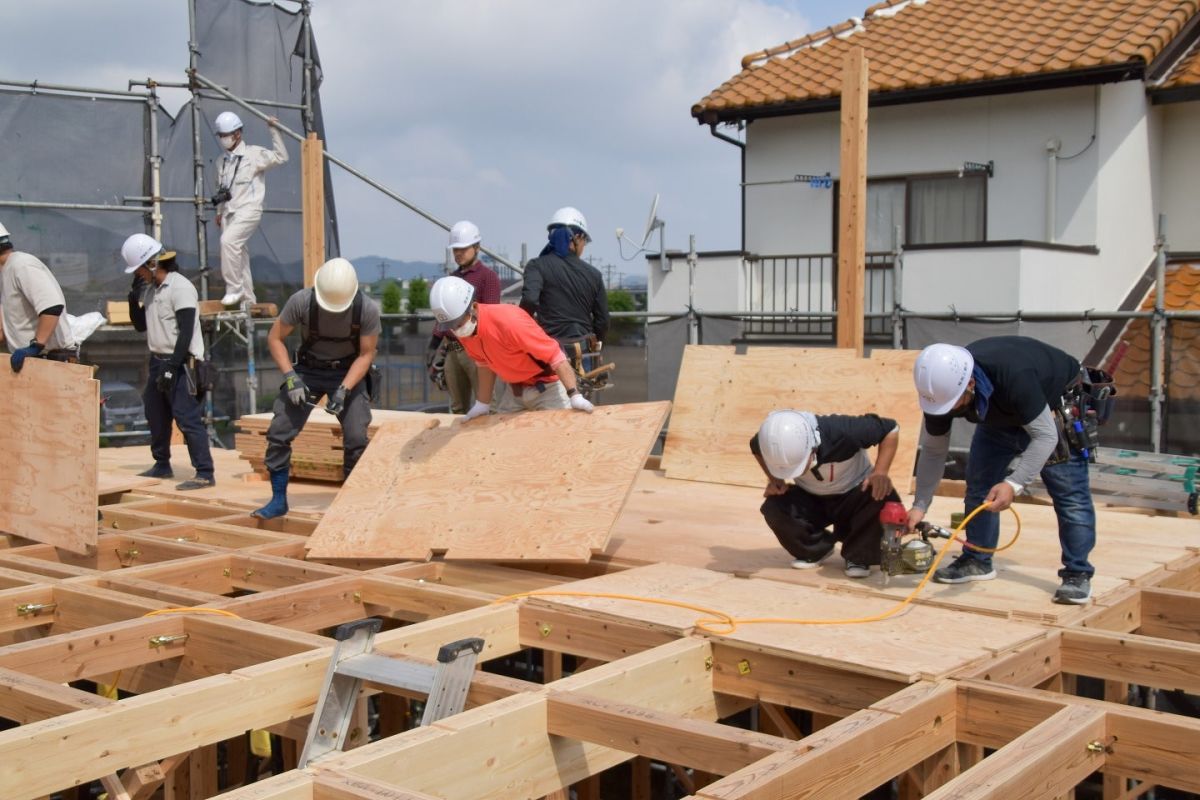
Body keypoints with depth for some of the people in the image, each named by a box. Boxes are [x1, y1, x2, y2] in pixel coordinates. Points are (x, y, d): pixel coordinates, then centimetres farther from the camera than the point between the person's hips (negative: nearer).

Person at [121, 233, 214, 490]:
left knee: (187, 419, -13)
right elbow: (140, 325, 19)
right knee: (155, 416, 16)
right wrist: (134, 297, 4)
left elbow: (186, 333, -19)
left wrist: (171, 367, -21)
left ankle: (205, 473, -11)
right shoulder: (150, 289, 12)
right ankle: (162, 465, 31)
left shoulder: (180, 287, -14)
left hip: (180, 363, -9)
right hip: (158, 360, 9)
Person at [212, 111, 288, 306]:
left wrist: (275, 130, -8)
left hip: (248, 210, -7)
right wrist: (219, 212, 18)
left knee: (228, 240, -28)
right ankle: (247, 299, 14)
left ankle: (234, 289, -21)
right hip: (229, 212, 7)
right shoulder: (222, 161, 17)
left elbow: (281, 157, -6)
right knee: (239, 254, 7)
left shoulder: (254, 154, -2)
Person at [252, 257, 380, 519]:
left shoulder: (368, 309, -24)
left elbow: (366, 354, -12)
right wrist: (291, 377, -20)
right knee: (278, 432, -8)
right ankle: (278, 500, 5)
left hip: (349, 372, -1)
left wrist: (344, 389, -23)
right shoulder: (301, 301, -23)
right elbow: (275, 338, -9)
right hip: (308, 370, 1)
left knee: (356, 438, -12)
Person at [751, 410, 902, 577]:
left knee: (883, 498, -33)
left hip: (853, 496, -2)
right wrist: (774, 479, -17)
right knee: (774, 508, -26)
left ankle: (857, 556, -8)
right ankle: (814, 550, 2)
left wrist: (880, 473, -35)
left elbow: (891, 429, -24)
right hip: (810, 500, 2)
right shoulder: (775, 443, -29)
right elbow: (756, 448, -2)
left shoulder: (840, 432, -38)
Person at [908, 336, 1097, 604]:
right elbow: (933, 450, -13)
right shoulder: (942, 387, -26)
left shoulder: (1013, 376, -45)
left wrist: (1013, 483, -46)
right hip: (1002, 415, 6)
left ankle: (1077, 575, -7)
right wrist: (920, 506, -17)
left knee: (1069, 493, -12)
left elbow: (1045, 435, -37)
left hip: (1056, 403, -5)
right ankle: (976, 561, 14)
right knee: (979, 482, 1)